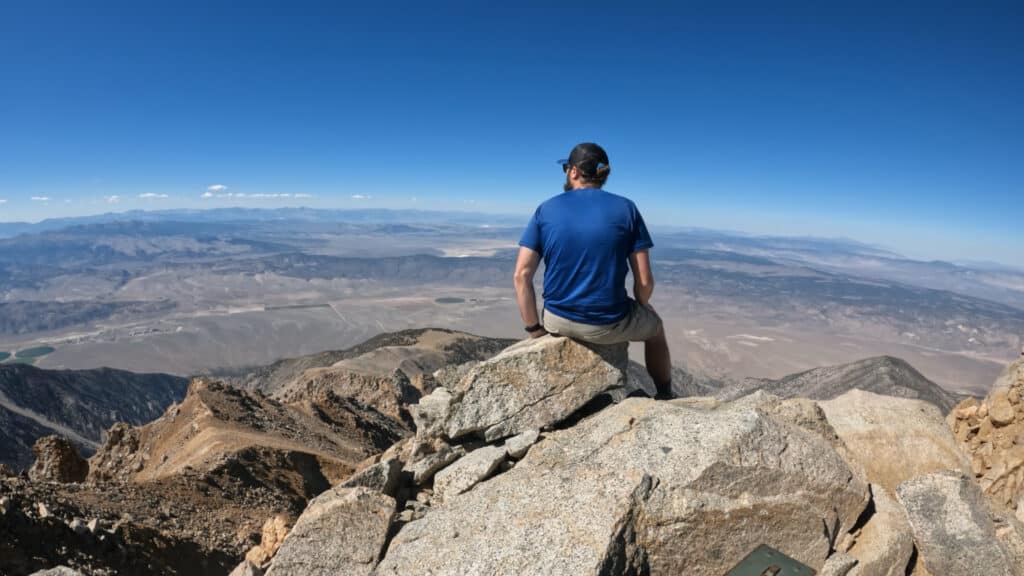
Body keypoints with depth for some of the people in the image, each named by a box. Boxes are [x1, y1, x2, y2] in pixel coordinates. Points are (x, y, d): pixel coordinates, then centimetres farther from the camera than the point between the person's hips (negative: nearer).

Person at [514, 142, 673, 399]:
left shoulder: (546, 210, -2)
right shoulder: (626, 209, -5)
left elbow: (522, 275, -8)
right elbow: (645, 282, -8)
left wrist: (534, 328, 1)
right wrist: (638, 310, 14)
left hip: (558, 321, 2)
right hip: (608, 325, -1)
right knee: (654, 325, 32)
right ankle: (665, 397, 46)